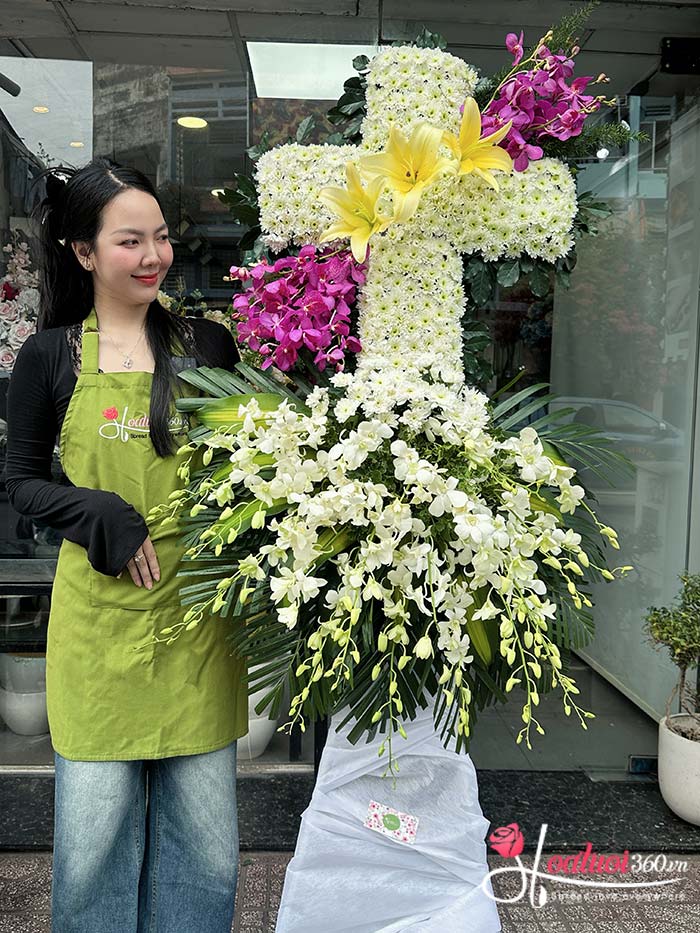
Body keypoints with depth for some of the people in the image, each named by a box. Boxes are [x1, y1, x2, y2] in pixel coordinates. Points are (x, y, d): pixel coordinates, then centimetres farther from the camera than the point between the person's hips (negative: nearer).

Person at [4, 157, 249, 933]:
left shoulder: (208, 345, 5)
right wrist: (100, 517, -11)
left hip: (197, 614, 2)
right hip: (98, 615, -1)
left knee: (203, 832, 13)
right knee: (94, 827, 12)